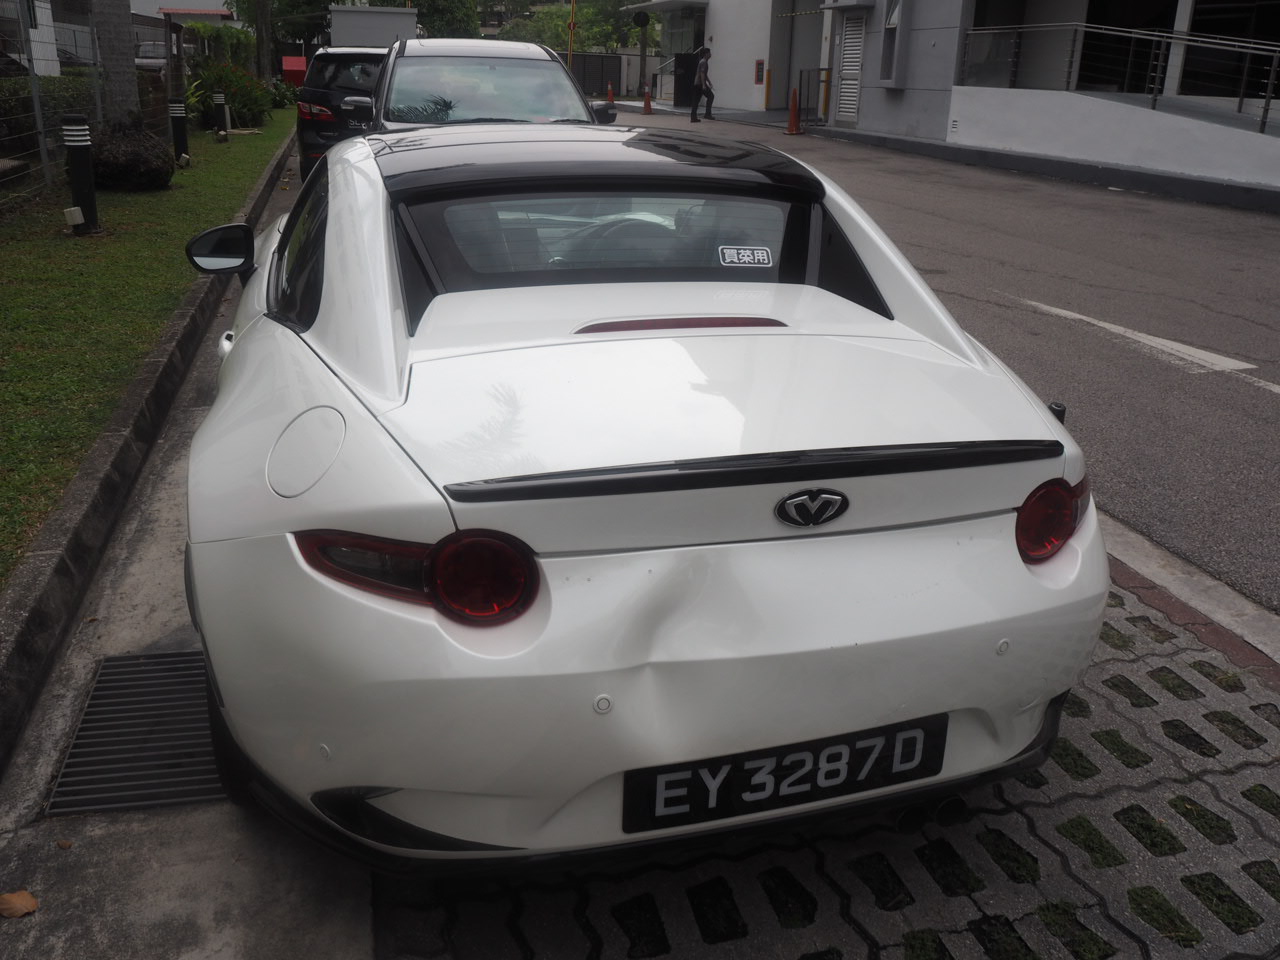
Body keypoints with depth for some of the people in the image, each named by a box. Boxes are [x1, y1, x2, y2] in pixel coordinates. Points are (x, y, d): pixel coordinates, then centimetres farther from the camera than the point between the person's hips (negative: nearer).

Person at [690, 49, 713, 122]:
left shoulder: (703, 62, 21)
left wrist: (709, 83, 31)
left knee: (696, 100, 6)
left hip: (697, 84, 9)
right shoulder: (703, 62, -11)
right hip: (700, 83, -9)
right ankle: (707, 114, -4)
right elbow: (702, 73, -20)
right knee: (710, 96, -3)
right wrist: (703, 84, -25)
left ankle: (693, 117, 3)